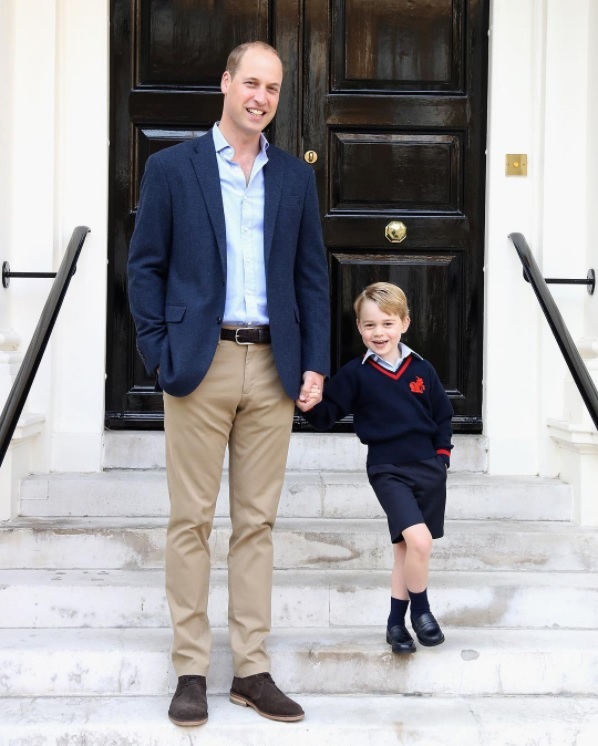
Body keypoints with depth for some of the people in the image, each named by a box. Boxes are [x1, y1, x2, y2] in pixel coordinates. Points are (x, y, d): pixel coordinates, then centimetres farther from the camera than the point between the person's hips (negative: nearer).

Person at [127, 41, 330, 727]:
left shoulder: (296, 177, 12)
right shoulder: (172, 167, 4)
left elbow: (312, 275, 12)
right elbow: (144, 266, 3)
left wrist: (314, 363, 3)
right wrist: (159, 355, -6)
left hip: (274, 369, 3)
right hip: (200, 364, -3)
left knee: (257, 522, 8)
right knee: (191, 520, 2)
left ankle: (252, 670, 16)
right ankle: (190, 671, 12)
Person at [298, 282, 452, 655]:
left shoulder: (422, 369, 4)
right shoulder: (356, 373, -3)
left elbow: (443, 415, 13)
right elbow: (328, 414, -4)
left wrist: (442, 452, 5)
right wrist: (312, 406, -24)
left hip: (429, 468, 3)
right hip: (388, 470, -3)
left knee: (407, 547, 10)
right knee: (418, 539, -20)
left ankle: (397, 621, 24)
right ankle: (421, 608, 4)